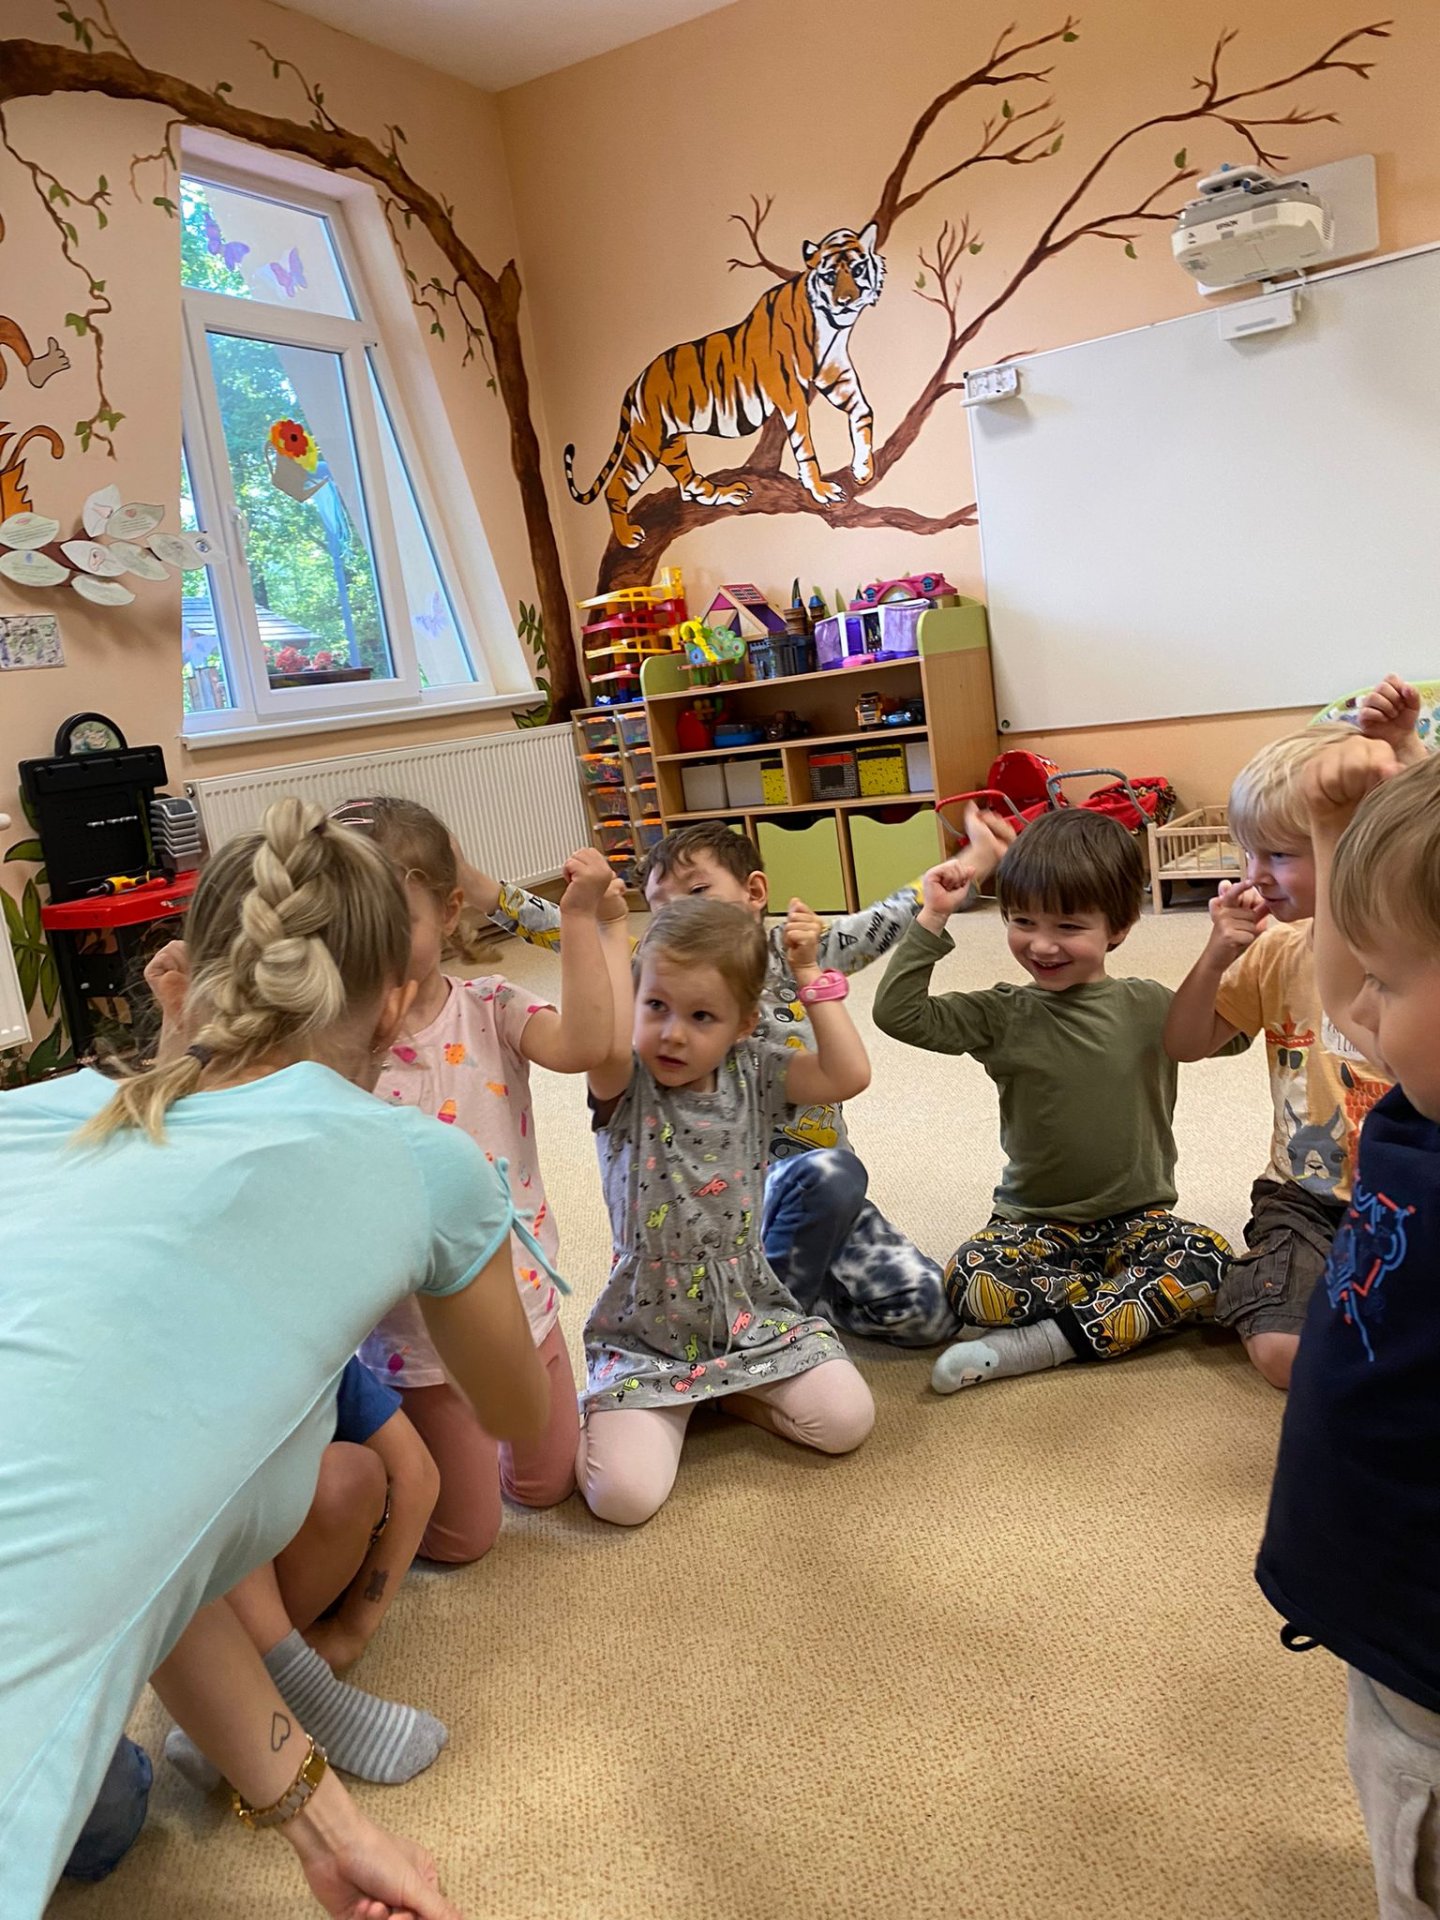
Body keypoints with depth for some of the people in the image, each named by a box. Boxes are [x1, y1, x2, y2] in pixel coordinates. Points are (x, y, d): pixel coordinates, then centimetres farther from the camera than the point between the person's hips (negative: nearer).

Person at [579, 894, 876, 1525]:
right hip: (644, 1327, -3)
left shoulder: (753, 1073, -3)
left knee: (847, 1420, -10)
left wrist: (810, 974, -14)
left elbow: (849, 1075, -16)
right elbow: (604, 1044, -38)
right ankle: (669, 1409, 15)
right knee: (624, 1494, -19)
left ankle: (734, 1393, 17)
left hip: (749, 1307, 3)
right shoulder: (625, 1088, -13)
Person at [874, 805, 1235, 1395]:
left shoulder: (1150, 1007, 1)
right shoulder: (1004, 1016, -4)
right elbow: (897, 1012, -11)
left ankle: (1042, 1342, -23)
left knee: (1207, 1259, -29)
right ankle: (1139, 1303, -14)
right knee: (968, 1283, -30)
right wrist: (933, 918, -16)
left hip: (1136, 1219, 1)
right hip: (1035, 1224, -1)